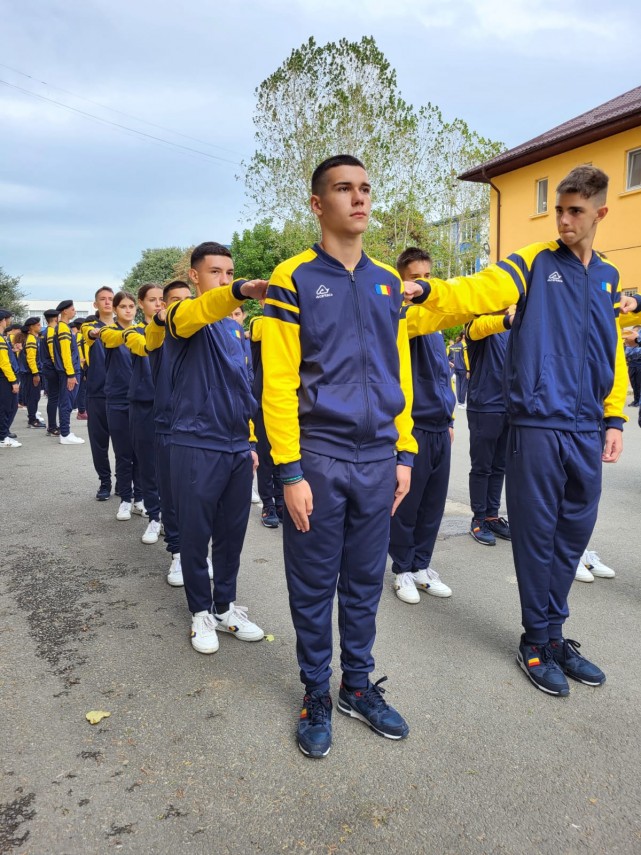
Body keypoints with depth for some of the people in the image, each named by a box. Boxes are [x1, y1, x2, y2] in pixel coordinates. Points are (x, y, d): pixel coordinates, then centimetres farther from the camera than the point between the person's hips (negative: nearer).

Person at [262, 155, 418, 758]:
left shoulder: (388, 282, 11)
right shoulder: (293, 278, -4)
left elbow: (400, 373, 13)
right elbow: (278, 380, -9)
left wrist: (405, 452, 8)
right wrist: (290, 472, -13)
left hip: (378, 459, 5)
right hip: (318, 459, -4)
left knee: (365, 581, 15)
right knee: (314, 585, 8)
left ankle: (358, 684, 33)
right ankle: (316, 695, 28)